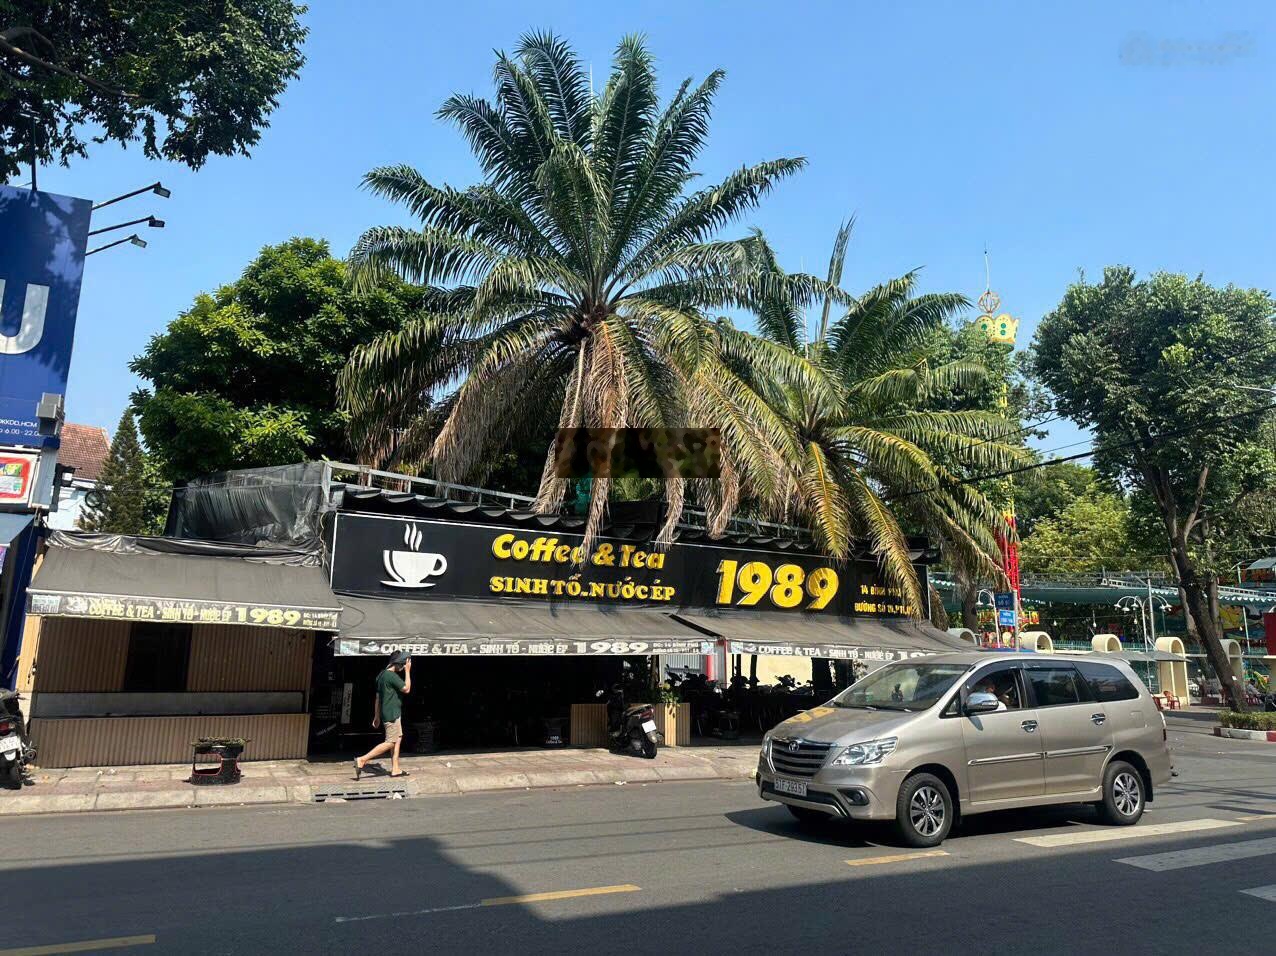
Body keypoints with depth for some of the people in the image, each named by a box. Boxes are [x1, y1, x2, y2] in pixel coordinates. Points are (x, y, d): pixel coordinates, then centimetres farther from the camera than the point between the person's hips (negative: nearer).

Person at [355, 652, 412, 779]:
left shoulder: (382, 675, 12)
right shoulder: (392, 676, -18)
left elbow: (378, 698, 16)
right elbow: (407, 689, -13)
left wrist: (376, 716, 20)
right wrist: (407, 671, -10)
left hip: (391, 713, 10)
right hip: (392, 714, -10)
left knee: (398, 739, 13)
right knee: (390, 742, -6)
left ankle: (395, 769, 13)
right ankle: (362, 760, -9)